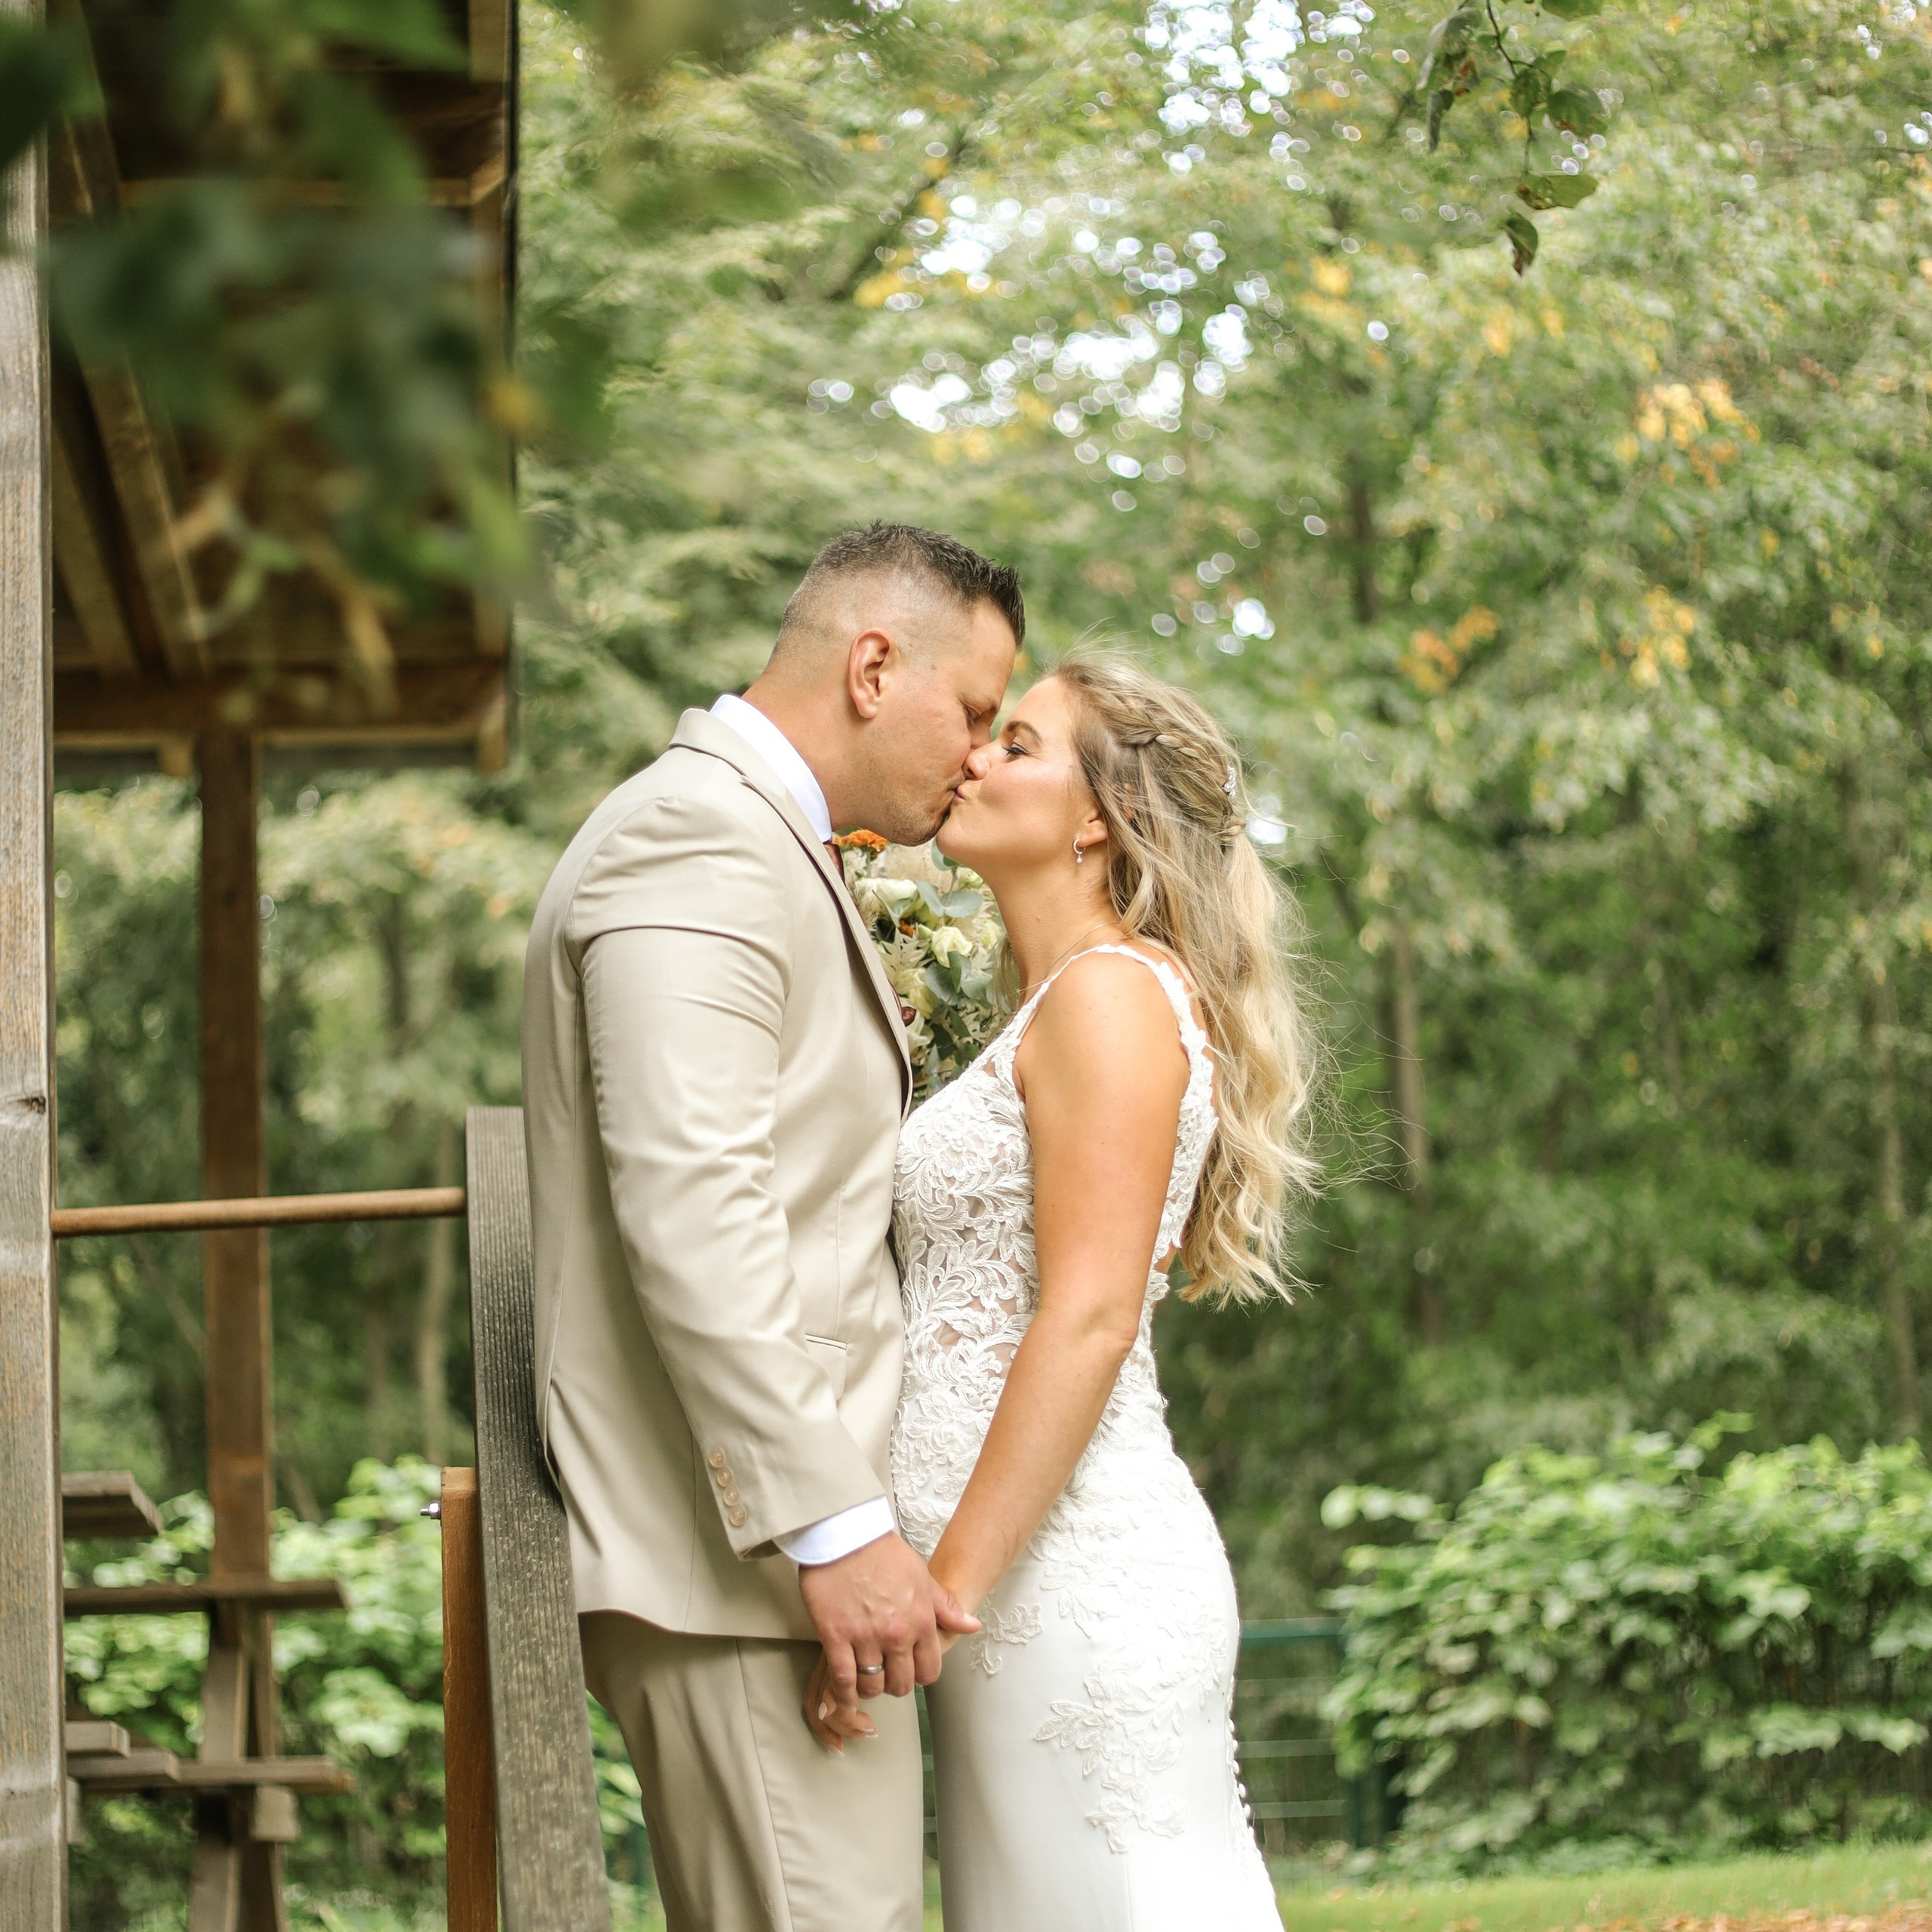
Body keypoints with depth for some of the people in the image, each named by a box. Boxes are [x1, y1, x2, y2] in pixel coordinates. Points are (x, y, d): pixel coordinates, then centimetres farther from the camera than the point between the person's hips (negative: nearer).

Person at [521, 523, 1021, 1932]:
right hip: (739, 1553, -11)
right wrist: (833, 1525, -25)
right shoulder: (699, 838, -11)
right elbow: (688, 1206, -22)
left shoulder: (766, 849, 23)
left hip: (792, 1531, 11)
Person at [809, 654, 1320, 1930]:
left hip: (1069, 1572, -9)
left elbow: (1089, 1319, -18)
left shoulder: (1114, 992, -10)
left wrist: (946, 1586, -21)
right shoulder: (1053, 1009, 20)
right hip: (1027, 1574, 9)